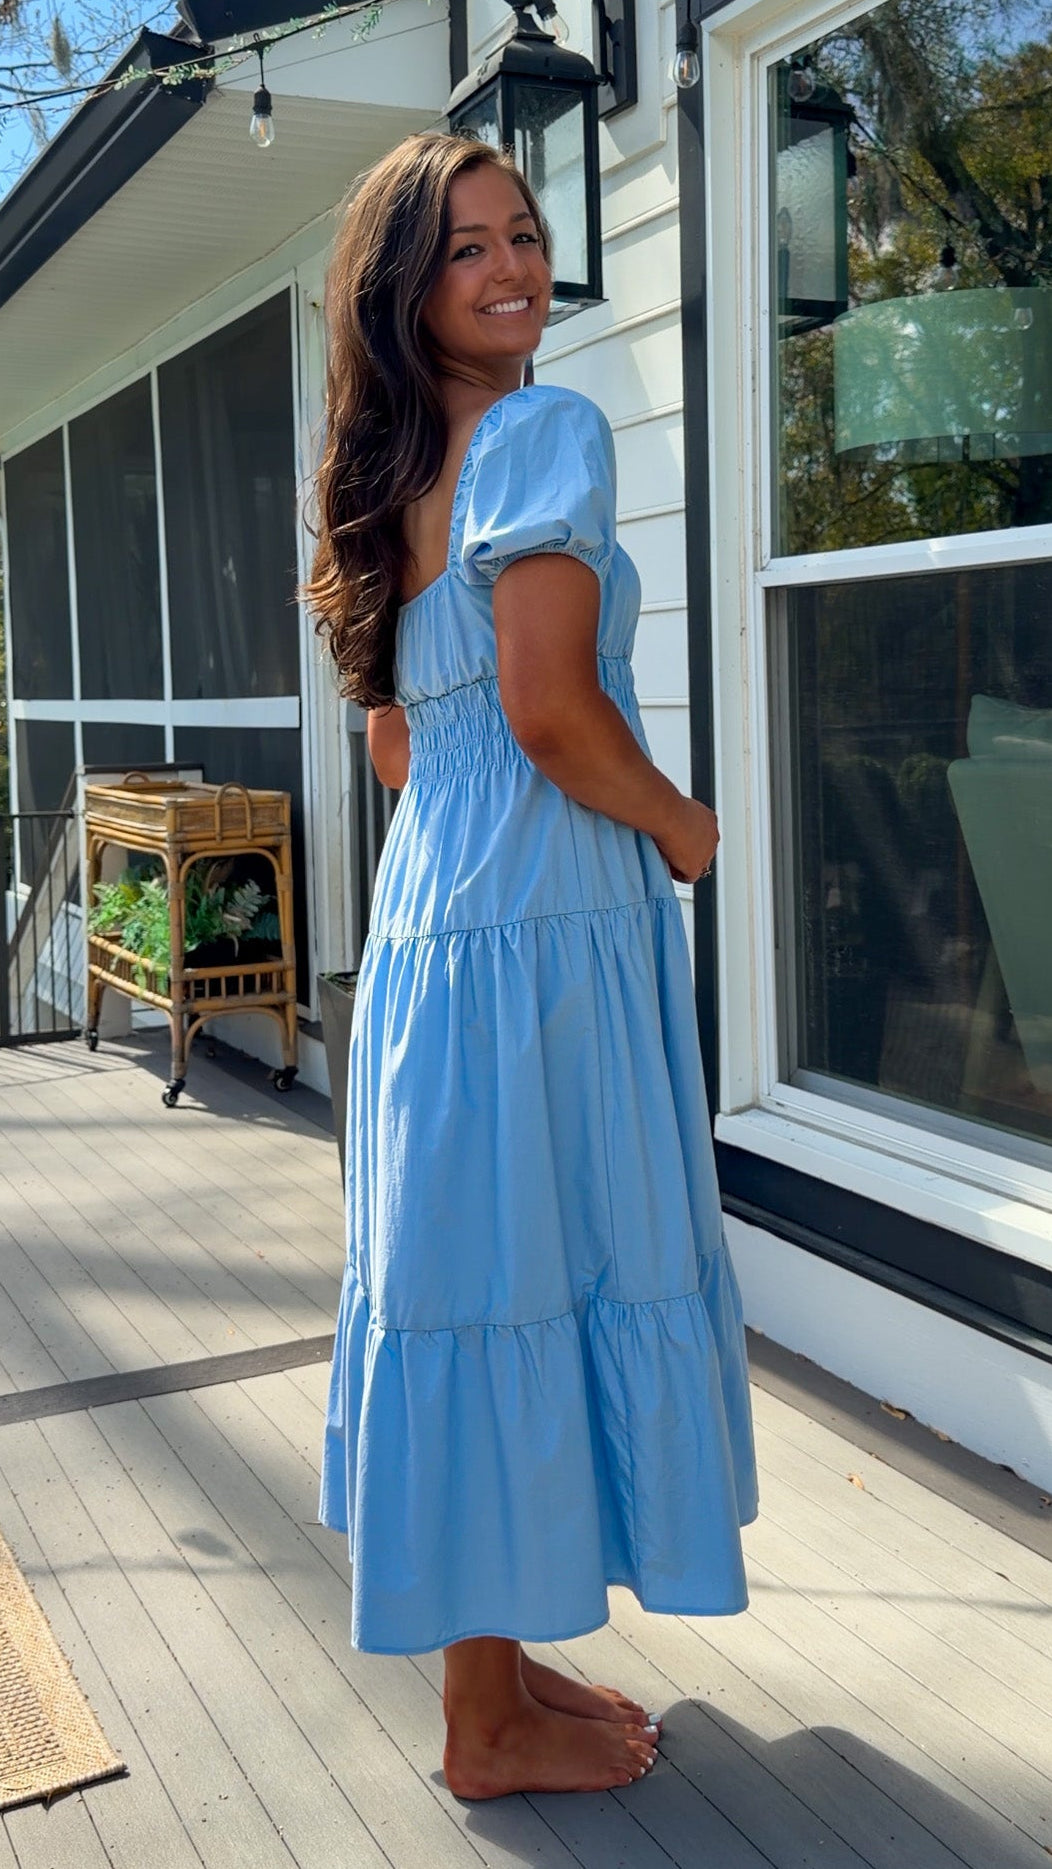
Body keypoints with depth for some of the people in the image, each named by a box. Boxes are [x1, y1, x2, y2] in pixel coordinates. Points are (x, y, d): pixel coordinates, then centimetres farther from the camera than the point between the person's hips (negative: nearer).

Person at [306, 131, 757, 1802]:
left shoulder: (400, 471, 17)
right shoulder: (549, 432, -9)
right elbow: (551, 709, -19)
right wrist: (683, 827, -4)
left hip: (428, 915, 9)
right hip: (543, 923, -9)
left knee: (463, 1279, 14)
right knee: (533, 1278, 0)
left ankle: (492, 1654, 29)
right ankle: (494, 1726, 15)